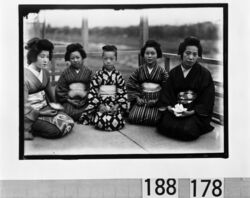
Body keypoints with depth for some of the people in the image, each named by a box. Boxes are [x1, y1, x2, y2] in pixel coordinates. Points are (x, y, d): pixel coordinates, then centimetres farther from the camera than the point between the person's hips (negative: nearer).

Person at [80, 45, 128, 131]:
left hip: (114, 106, 2)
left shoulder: (118, 75, 7)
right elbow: (92, 92, 0)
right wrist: (99, 105, -10)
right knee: (101, 121, -30)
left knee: (118, 121, -24)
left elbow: (123, 92, 6)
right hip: (101, 105, -2)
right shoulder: (98, 75, 3)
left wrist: (118, 105, -7)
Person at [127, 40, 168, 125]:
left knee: (152, 119, -25)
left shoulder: (162, 71, 1)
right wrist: (136, 97, -4)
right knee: (133, 118, -19)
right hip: (141, 99, 2)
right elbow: (130, 85, 9)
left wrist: (157, 100, -14)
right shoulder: (139, 70, 7)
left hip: (155, 100, -2)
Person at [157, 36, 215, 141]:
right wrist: (169, 107, -15)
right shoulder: (174, 72, 10)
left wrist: (192, 112, -19)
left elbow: (206, 101, -6)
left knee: (188, 130, -29)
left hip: (196, 112, -3)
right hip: (175, 108, 3)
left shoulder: (204, 74, -1)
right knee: (164, 125, -24)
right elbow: (166, 93, 6)